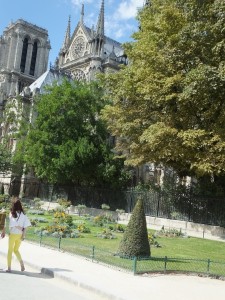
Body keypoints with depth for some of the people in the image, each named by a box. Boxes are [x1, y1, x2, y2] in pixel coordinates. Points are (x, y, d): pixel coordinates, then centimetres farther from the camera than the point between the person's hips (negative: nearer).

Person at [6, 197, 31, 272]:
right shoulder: (23, 214, -1)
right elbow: (26, 225, -5)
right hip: (20, 235, 4)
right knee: (16, 250, 20)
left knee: (10, 250, 13)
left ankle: (9, 268, 14)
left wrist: (20, 229, -7)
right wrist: (23, 235, -3)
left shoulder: (12, 213, -13)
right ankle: (22, 264, 4)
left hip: (13, 234, -4)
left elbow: (14, 224, -21)